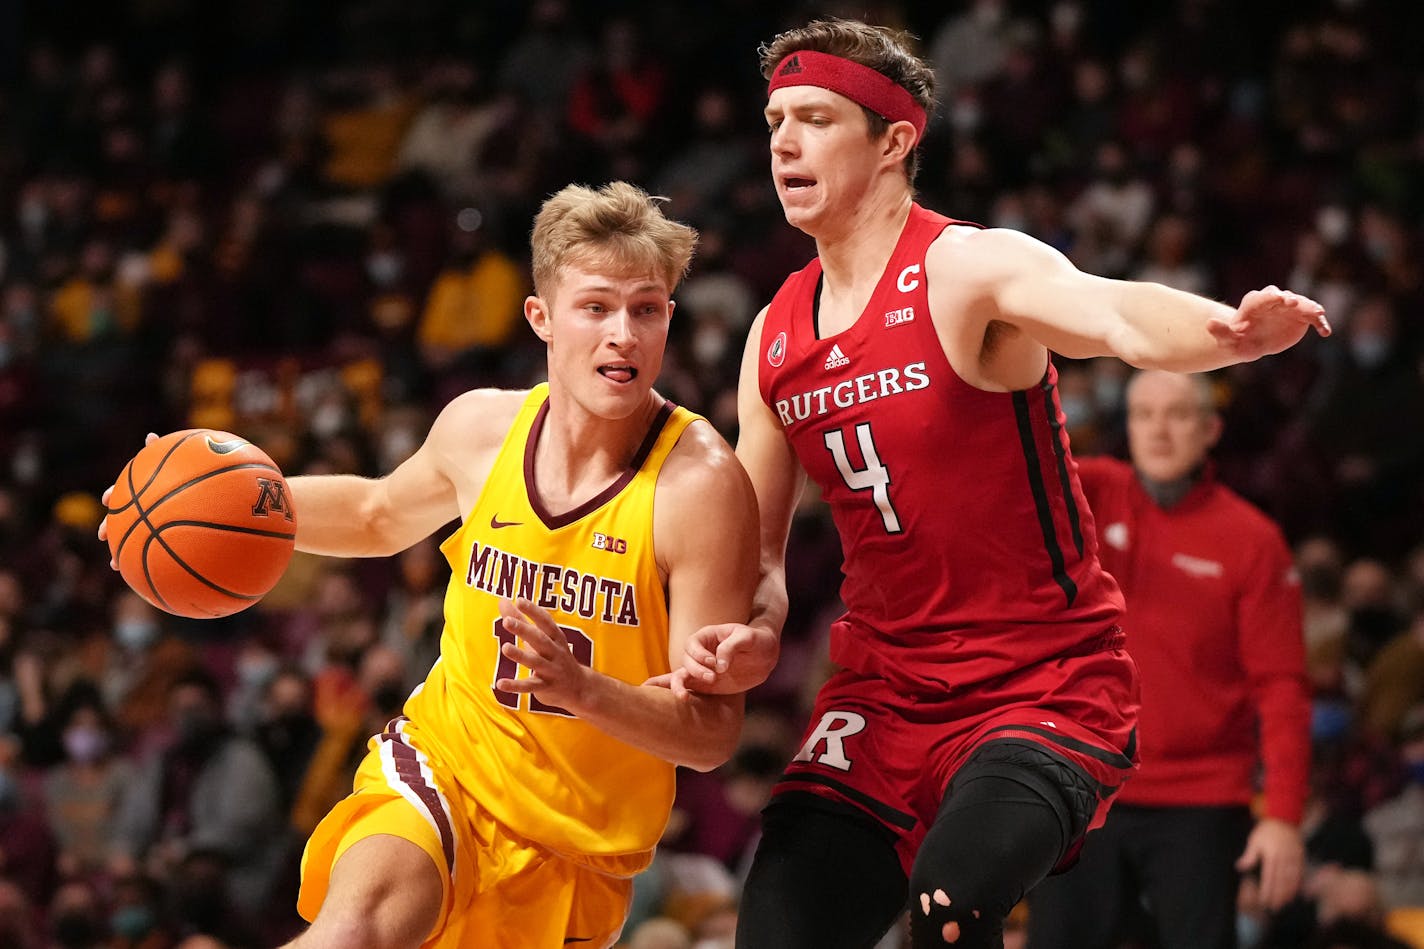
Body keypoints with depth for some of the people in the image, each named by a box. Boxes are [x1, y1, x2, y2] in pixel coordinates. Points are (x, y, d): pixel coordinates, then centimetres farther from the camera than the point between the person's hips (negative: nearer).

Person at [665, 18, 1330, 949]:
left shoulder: (969, 268, -13)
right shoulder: (776, 335, 7)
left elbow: (1117, 315, -35)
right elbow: (759, 542, 16)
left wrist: (1226, 332, -57)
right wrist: (752, 637, -7)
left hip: (1048, 687, -6)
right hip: (883, 690, 6)